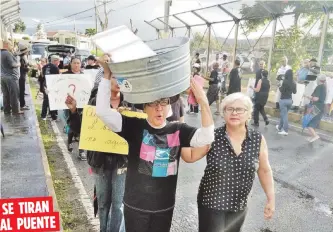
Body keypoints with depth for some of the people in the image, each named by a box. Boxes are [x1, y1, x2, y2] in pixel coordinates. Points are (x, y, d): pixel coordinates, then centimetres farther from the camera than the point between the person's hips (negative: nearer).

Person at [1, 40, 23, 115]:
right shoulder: (8, 53, -14)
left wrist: (16, 64, 15)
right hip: (11, 77, -9)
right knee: (14, 95, -2)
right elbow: (12, 64, -20)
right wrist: (18, 64, -2)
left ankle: (7, 110, 17)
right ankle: (15, 110, 2)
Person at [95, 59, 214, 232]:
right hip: (135, 205, -1)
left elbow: (206, 137, -19)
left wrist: (203, 103, -30)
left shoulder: (178, 130, -7)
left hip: (164, 206, 2)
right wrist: (107, 74, -25)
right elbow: (102, 111, -20)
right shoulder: (135, 127, -11)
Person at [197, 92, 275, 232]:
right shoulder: (212, 137, -15)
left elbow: (264, 170, 4)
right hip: (211, 203, -3)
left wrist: (271, 198, 5)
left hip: (239, 206, 3)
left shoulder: (258, 140, -8)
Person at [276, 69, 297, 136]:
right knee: (283, 114, 21)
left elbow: (282, 91, -16)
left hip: (283, 100, -6)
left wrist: (280, 88, 2)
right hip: (290, 100, 6)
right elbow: (294, 92, 11)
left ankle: (285, 130, -3)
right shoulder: (293, 83, 3)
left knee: (284, 115, -1)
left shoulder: (285, 81, -16)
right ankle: (280, 127, 36)